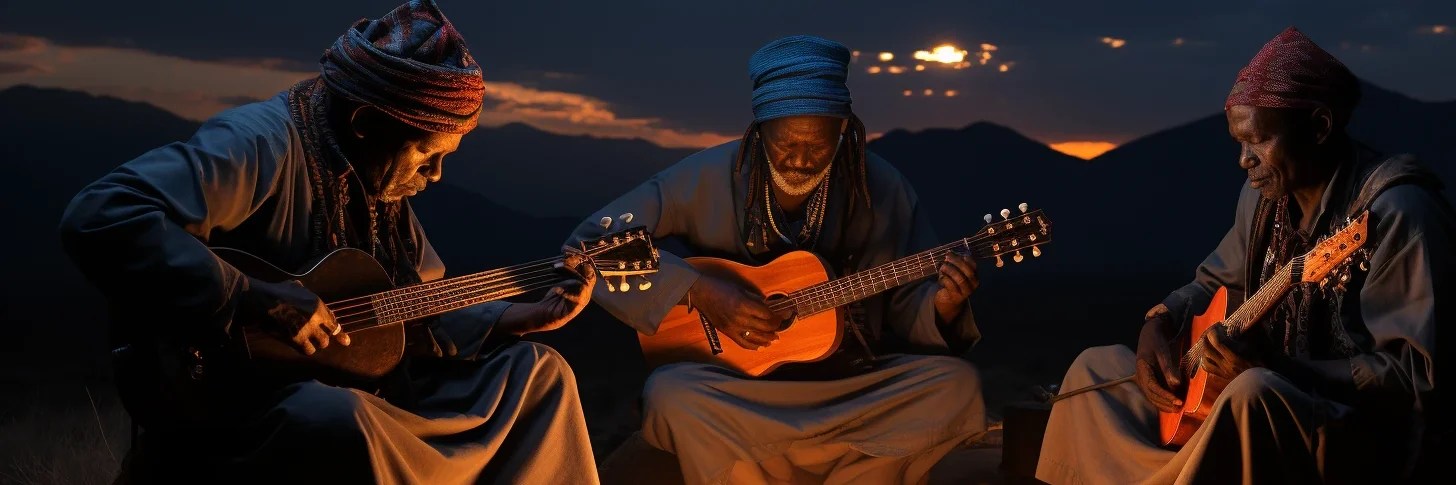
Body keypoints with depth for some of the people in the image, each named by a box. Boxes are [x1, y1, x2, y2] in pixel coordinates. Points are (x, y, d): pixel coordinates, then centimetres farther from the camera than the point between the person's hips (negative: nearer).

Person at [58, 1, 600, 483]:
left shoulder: (381, 181, 9)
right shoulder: (265, 144, -20)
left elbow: (421, 317, 17)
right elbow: (98, 219, -33)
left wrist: (531, 317, 6)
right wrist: (252, 299, -34)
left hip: (356, 391, 9)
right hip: (220, 394, -8)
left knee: (537, 370, 4)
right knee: (347, 425, -41)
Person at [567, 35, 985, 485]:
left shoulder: (880, 188, -4)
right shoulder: (709, 178, -10)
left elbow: (907, 307, 4)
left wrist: (941, 305, -20)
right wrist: (698, 292, -22)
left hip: (854, 387, 2)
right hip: (738, 386, -2)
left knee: (955, 384, -22)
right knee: (670, 394, -32)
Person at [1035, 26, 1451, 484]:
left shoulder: (1394, 210, -18)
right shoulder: (1267, 193, 6)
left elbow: (1415, 376, -21)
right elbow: (1215, 282, 21)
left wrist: (1276, 368, -29)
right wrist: (1160, 323, 0)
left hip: (1362, 433, -8)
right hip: (1267, 406, 8)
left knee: (1253, 395, -39)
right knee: (1096, 367, 9)